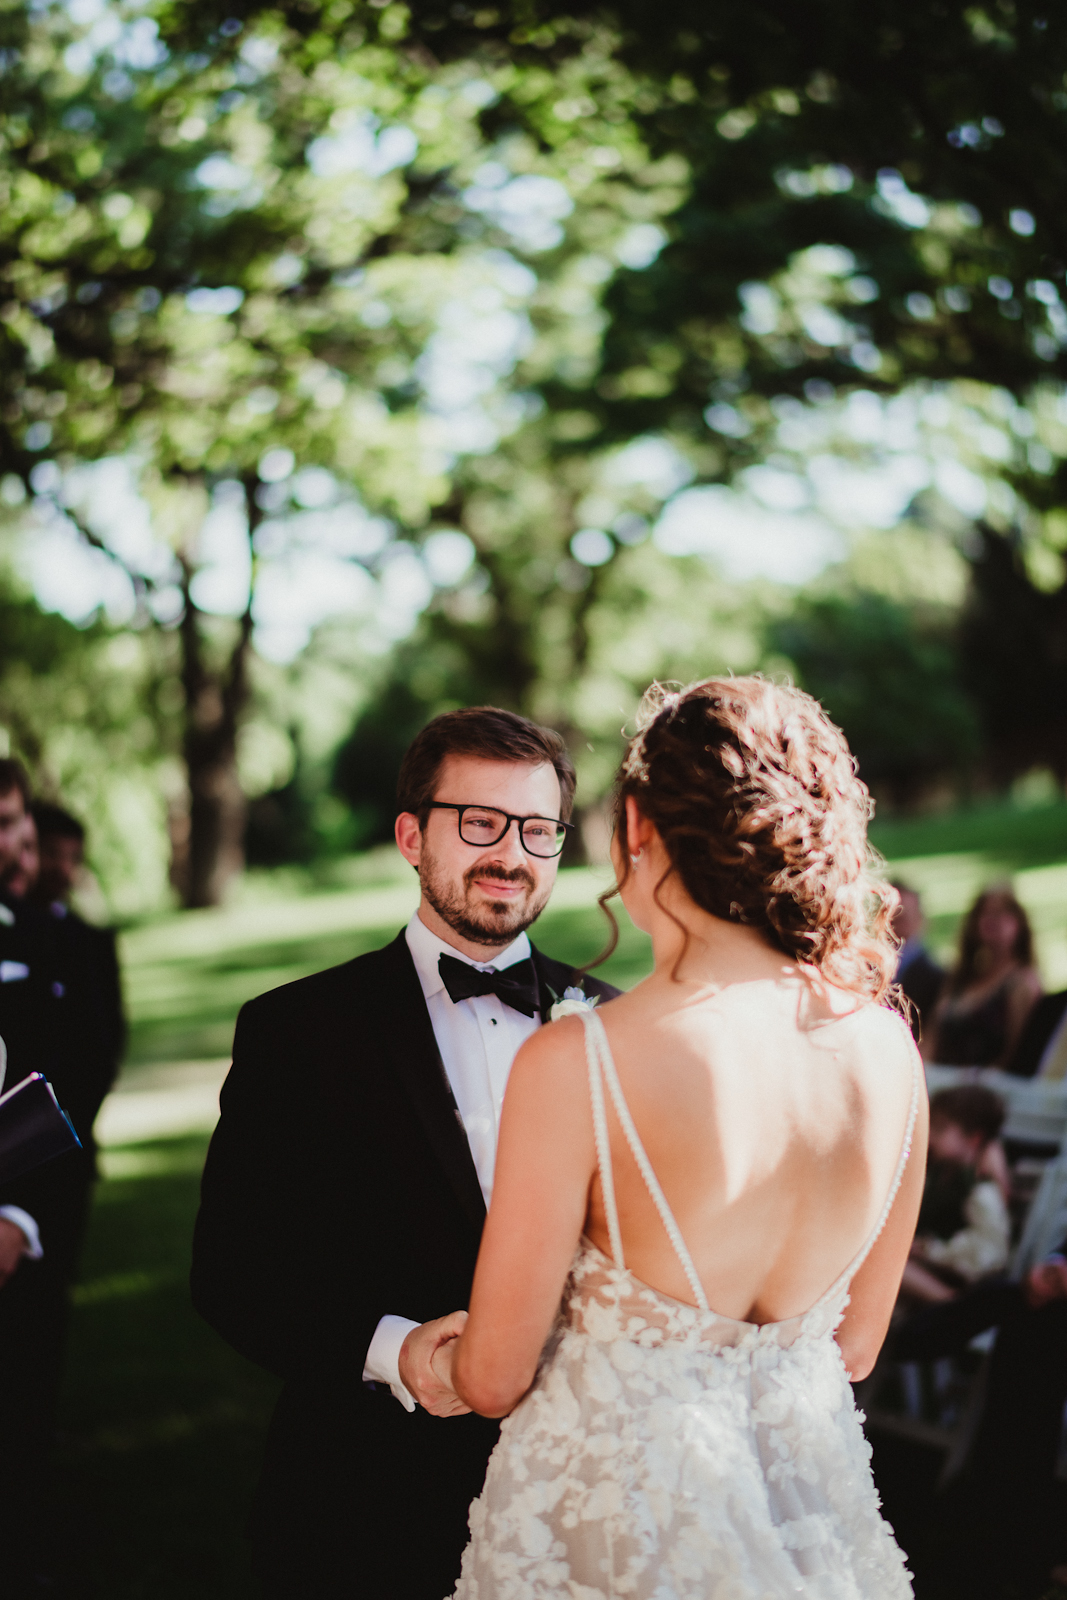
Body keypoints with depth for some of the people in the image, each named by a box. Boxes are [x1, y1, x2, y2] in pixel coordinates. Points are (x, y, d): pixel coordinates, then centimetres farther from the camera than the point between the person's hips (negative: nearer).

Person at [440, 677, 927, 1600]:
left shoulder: (576, 1065, -24)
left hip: (618, 1523, -5)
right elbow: (855, 1347, 6)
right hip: (812, 1510, 5)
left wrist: (431, 1359, 10)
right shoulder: (889, 1048, -7)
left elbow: (495, 1378, -13)